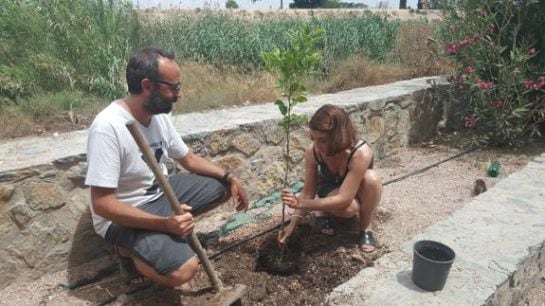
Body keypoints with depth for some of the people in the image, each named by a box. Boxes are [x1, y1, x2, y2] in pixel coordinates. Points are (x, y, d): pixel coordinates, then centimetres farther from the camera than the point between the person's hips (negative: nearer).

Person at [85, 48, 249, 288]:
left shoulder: (159, 115, -3)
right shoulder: (108, 128, -29)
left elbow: (188, 159, 9)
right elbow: (102, 204, -28)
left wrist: (229, 177, -3)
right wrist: (163, 223, -33)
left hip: (160, 194, 8)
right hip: (124, 217, -8)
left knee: (222, 186, 4)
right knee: (183, 270, -26)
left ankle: (166, 236, 6)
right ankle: (129, 250, 3)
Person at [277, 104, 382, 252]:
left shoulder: (361, 153, -40)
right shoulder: (313, 151, -29)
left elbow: (344, 199, -39)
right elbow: (308, 192, -19)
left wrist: (301, 204, -42)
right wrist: (292, 224, -26)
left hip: (356, 193, 0)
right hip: (330, 189, 0)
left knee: (371, 178, -37)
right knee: (349, 208, -36)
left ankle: (365, 228, -12)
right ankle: (323, 211, 1)